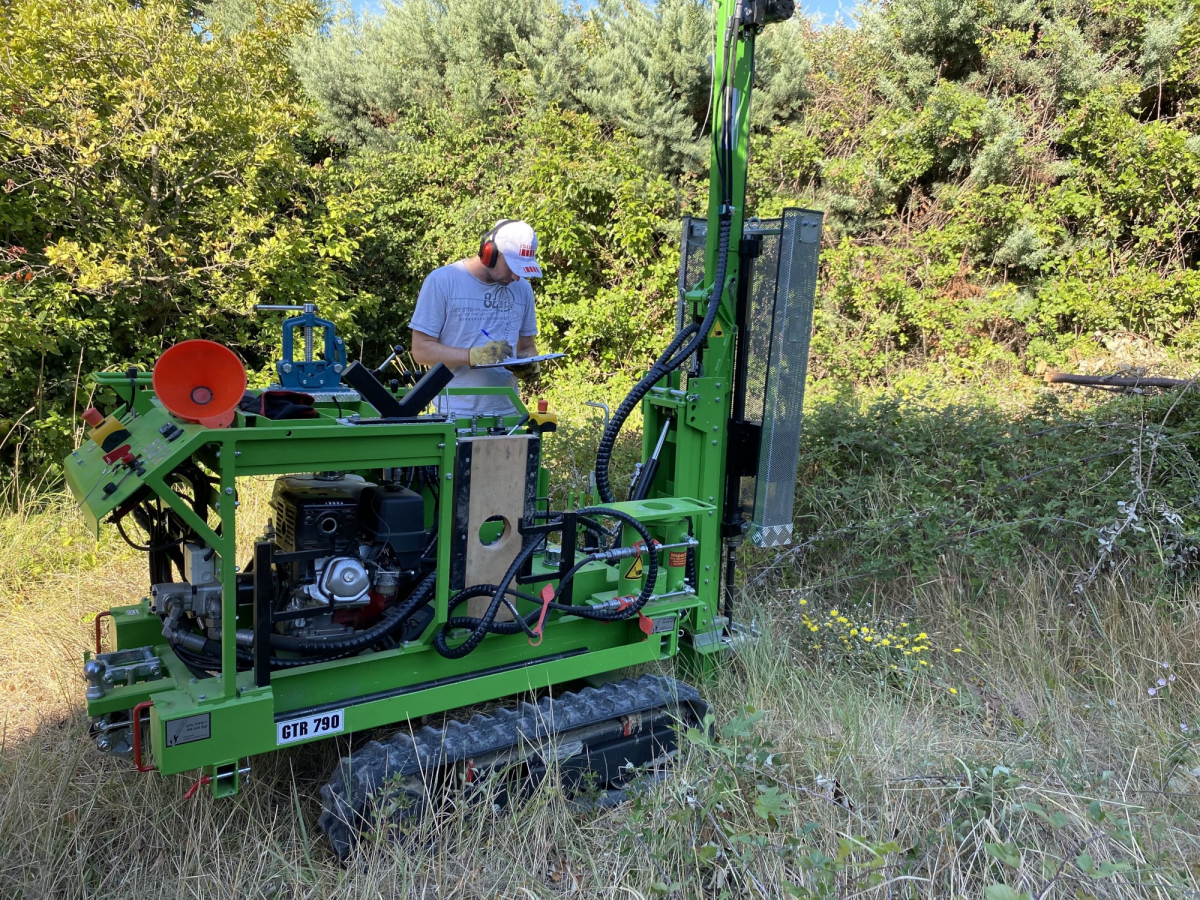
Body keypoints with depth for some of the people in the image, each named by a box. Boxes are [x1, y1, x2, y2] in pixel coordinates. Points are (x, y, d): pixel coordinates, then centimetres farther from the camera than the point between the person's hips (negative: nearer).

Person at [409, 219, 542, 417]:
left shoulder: (523, 289, 7)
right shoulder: (441, 281, -7)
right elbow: (421, 350, -8)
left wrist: (529, 364, -7)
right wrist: (474, 355, -22)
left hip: (507, 412, 4)